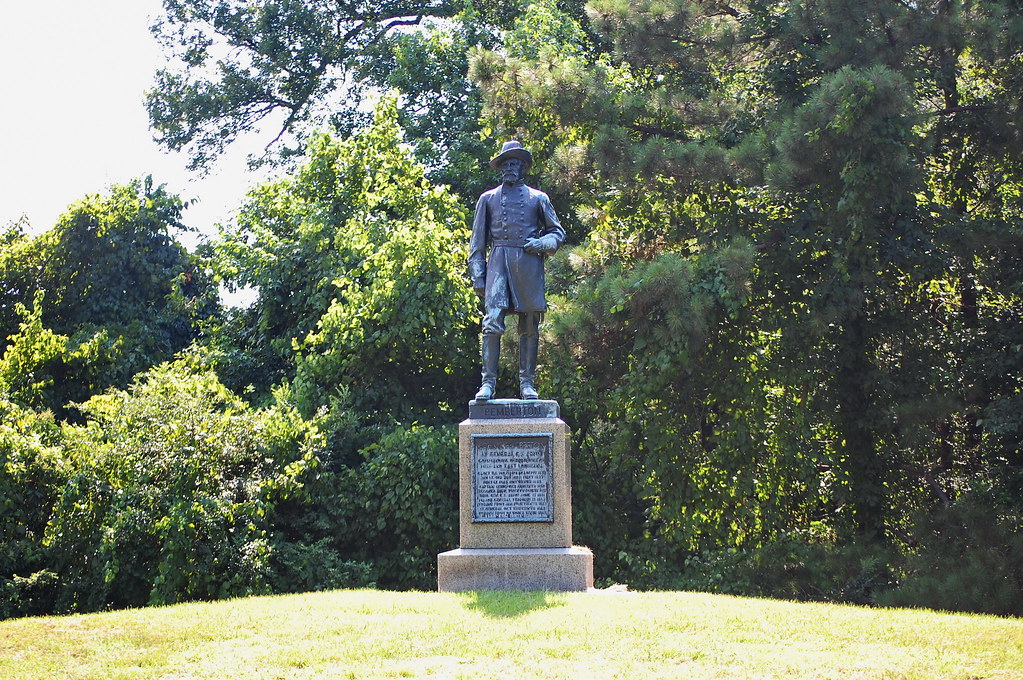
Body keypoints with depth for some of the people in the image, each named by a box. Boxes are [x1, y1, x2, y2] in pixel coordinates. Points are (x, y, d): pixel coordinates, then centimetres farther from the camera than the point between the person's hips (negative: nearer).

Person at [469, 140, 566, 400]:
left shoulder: (538, 198, 16)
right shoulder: (488, 199, 16)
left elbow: (558, 232, 18)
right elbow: (477, 242, 14)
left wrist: (541, 244, -4)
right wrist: (477, 276, 5)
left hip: (529, 263, 1)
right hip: (498, 263, -1)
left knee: (530, 327, 1)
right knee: (492, 322, -15)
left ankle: (527, 383, 6)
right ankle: (488, 382, -14)